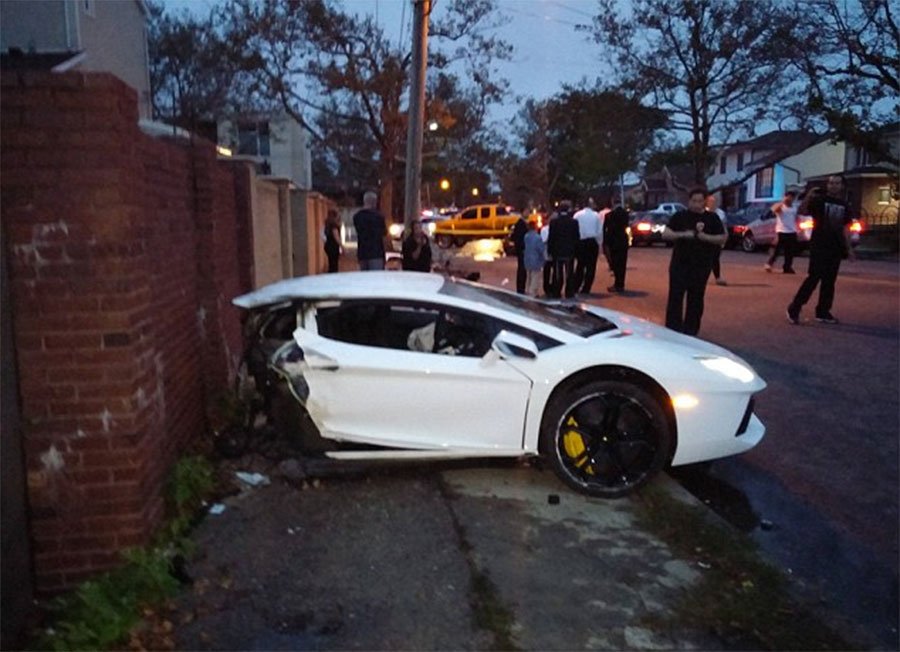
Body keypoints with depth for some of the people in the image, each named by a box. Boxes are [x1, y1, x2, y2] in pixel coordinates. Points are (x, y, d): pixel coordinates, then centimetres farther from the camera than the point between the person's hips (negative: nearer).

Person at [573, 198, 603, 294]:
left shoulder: (577, 215, -2)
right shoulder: (596, 215, -3)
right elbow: (600, 231, -2)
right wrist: (599, 243, 8)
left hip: (580, 242, 1)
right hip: (593, 242, -1)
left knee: (580, 266, 13)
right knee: (591, 267, 5)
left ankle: (576, 287, 8)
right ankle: (585, 289, 3)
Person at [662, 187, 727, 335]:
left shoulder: (712, 218, 5)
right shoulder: (680, 216, 4)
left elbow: (722, 239, 3)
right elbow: (665, 234, -2)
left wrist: (705, 237, -15)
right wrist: (683, 234, -19)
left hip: (701, 265, 1)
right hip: (679, 263, -1)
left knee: (695, 298, 6)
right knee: (675, 296, -5)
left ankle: (691, 330, 16)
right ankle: (672, 329, 0)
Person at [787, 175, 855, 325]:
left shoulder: (844, 205, 13)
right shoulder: (819, 200, -1)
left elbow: (845, 228, 18)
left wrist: (849, 248, 15)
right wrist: (808, 197, -27)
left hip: (835, 249, 6)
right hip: (819, 247, -6)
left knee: (829, 281, 7)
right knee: (814, 277, -13)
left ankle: (823, 312, 14)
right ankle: (794, 309, -8)